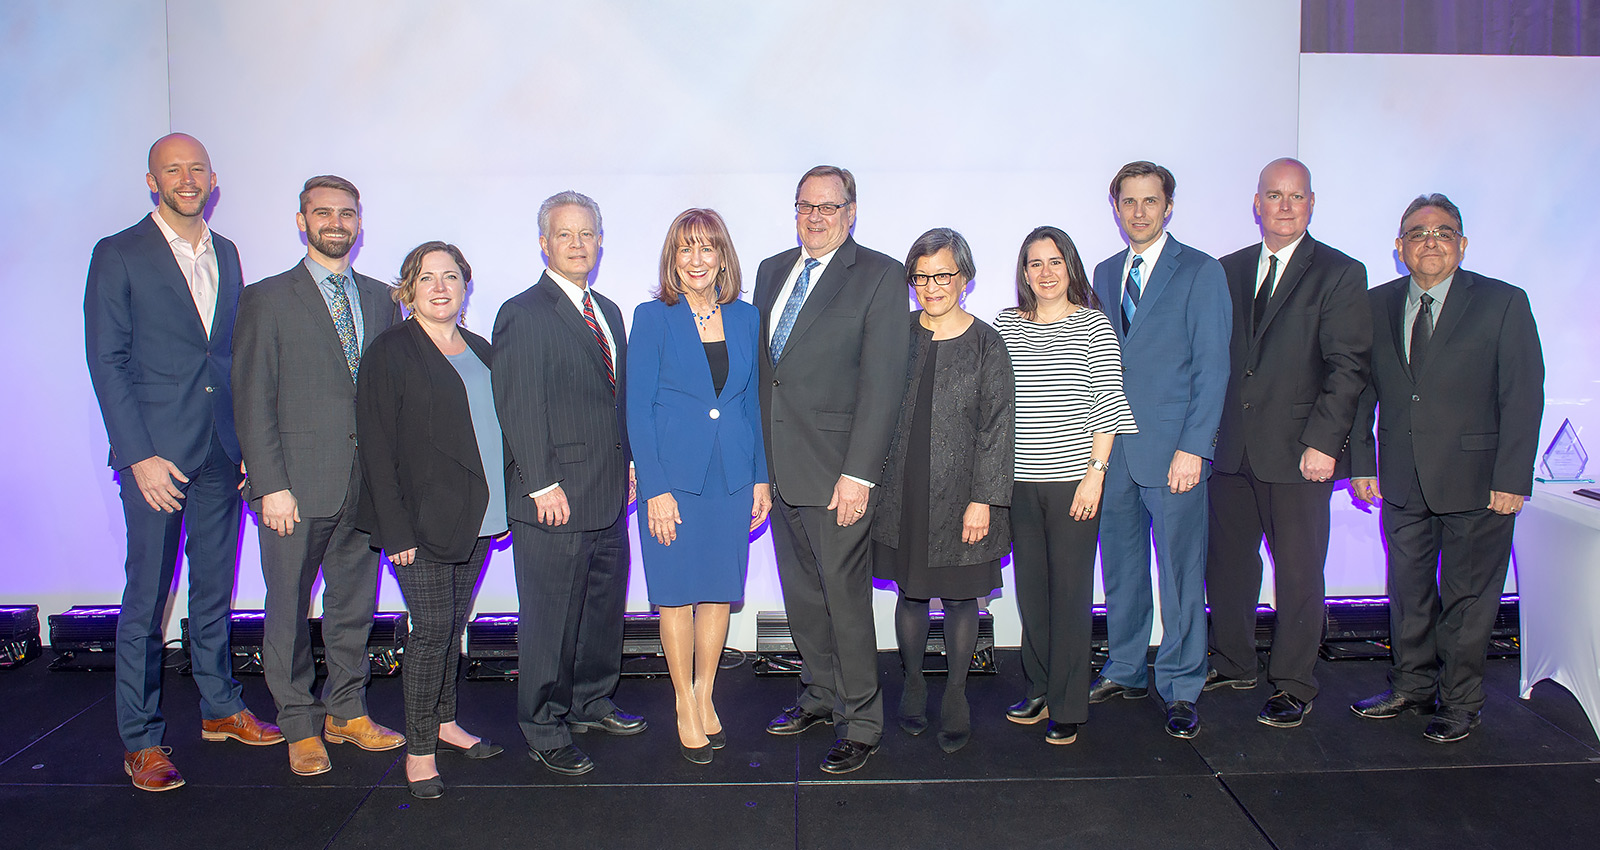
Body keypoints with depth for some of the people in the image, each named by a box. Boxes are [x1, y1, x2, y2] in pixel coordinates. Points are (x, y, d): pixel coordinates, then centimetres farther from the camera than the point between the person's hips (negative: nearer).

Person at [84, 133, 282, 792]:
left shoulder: (226, 255, 13)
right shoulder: (118, 256, -3)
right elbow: (107, 363, -7)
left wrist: (250, 441, 7)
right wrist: (140, 456, -13)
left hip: (222, 452, 5)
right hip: (156, 453, -5)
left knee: (215, 588, 15)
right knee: (146, 599, 2)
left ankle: (219, 707, 29)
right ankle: (140, 738, 13)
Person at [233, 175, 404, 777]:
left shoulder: (379, 299, 12)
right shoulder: (266, 299, 0)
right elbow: (253, 403, -5)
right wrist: (272, 485, -11)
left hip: (366, 486, 4)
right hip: (298, 486, -4)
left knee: (355, 605, 13)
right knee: (290, 611, 6)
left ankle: (346, 712, 29)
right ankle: (300, 727, 22)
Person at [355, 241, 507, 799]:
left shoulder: (480, 351, 14)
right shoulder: (390, 352, -5)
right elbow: (377, 445, -10)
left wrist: (503, 509, 11)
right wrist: (394, 527, -16)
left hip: (476, 519, 6)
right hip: (421, 521, -6)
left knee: (454, 625, 14)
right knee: (432, 629, -5)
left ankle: (445, 722, 29)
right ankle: (419, 749, 8)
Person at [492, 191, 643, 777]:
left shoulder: (608, 312, 15)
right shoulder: (523, 314, -9)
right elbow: (518, 408, -13)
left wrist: (629, 463, 11)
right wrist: (543, 485, -17)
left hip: (609, 494, 8)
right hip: (555, 499, -7)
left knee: (605, 604, 17)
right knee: (550, 616, 2)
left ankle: (591, 702, 35)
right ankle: (544, 729, 17)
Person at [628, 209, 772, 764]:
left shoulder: (745, 318, 7)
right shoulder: (653, 318, -4)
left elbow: (752, 403, 12)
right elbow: (638, 409, -6)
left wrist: (761, 478, 7)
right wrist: (655, 490, -12)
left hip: (733, 477, 3)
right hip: (674, 474, -3)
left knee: (720, 590, 10)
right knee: (678, 593, 5)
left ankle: (705, 695, 27)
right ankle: (685, 707, 21)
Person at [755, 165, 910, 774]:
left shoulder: (880, 276, -6)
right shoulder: (772, 271, 13)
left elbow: (882, 381, -12)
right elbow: (761, 366, 15)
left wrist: (859, 473, -18)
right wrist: (757, 459, 10)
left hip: (837, 471, -6)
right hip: (778, 468, 6)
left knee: (846, 596, 0)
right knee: (801, 592, 16)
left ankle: (860, 724, 15)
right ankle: (820, 695, 34)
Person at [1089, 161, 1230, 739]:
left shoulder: (1200, 273, -2)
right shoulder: (1105, 274, 14)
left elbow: (1212, 367, -7)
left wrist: (1193, 448, -14)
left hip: (1173, 451, -5)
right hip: (1112, 449, 5)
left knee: (1180, 573, 1)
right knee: (1119, 568, 13)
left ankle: (1180, 689, 15)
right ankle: (1126, 672, 28)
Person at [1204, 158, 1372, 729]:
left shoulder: (1340, 274, -2)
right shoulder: (1229, 271, 11)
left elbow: (1349, 366, -8)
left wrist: (1323, 441, -15)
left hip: (1299, 453, -4)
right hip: (1232, 447, 4)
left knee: (1298, 573, 4)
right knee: (1226, 563, 12)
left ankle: (1293, 686, 19)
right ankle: (1233, 665, 31)